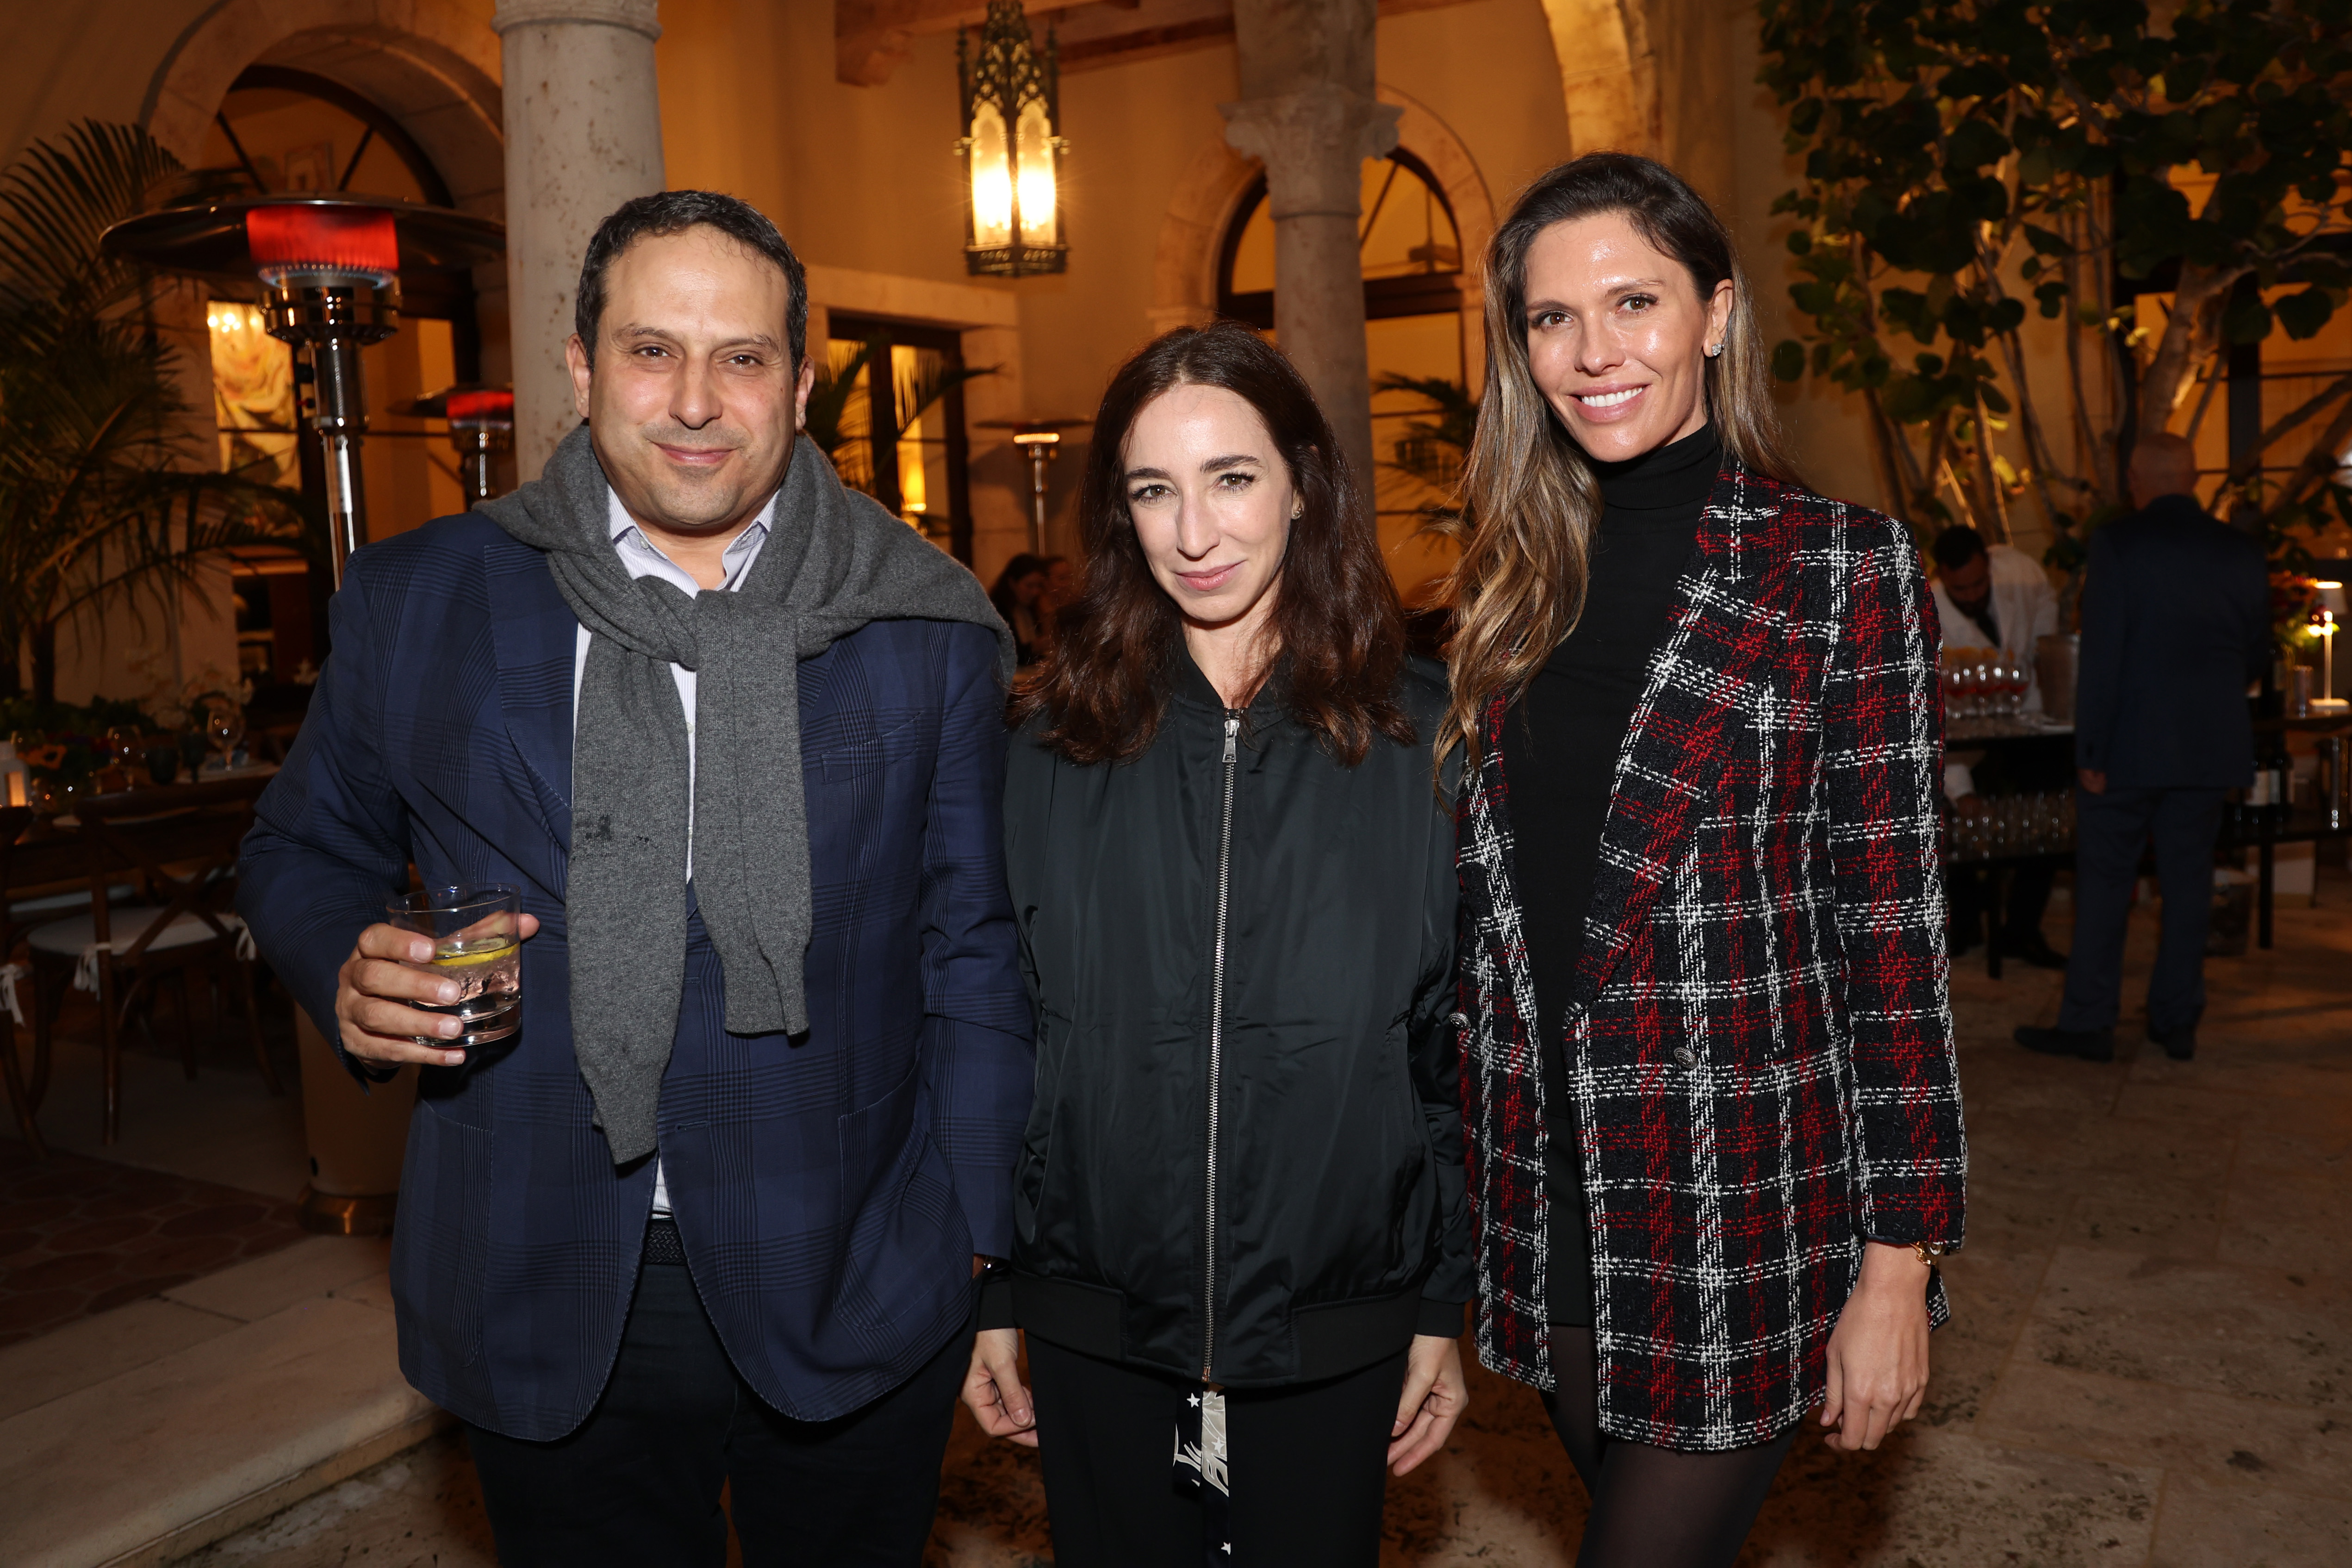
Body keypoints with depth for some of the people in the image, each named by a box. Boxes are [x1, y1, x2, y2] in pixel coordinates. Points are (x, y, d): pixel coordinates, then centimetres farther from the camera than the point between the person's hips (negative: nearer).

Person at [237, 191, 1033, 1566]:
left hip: (852, 1296, 0)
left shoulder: (927, 626, -3)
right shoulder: (419, 601, 0)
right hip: (545, 1307, 1)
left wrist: (978, 1248, -2)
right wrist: (350, 972, -9)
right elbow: (306, 854, 13)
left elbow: (976, 952, 0)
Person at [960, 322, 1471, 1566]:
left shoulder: (1417, 741, -4)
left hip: (1335, 1338, 0)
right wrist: (991, 1301, 4)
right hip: (1095, 1332, 1)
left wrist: (1443, 1310, 2)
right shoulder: (1060, 743, -2)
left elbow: (1458, 1050, 1)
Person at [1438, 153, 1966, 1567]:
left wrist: (1898, 1264, -10)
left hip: (1744, 1207, -4)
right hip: (1550, 1194, 5)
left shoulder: (1842, 569, -8)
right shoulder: (1521, 582, 6)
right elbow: (1492, 899, 9)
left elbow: (1893, 926, -9)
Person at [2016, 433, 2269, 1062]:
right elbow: (2257, 656, 11)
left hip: (2129, 748, -4)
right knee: (2187, 881, 11)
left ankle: (2087, 1023, 8)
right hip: (2209, 749, 4)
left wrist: (2092, 753, -11)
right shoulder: (2242, 552, 4)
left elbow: (2101, 654, -15)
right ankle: (2178, 1022, 18)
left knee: (2104, 882, 3)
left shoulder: (2117, 543, -11)